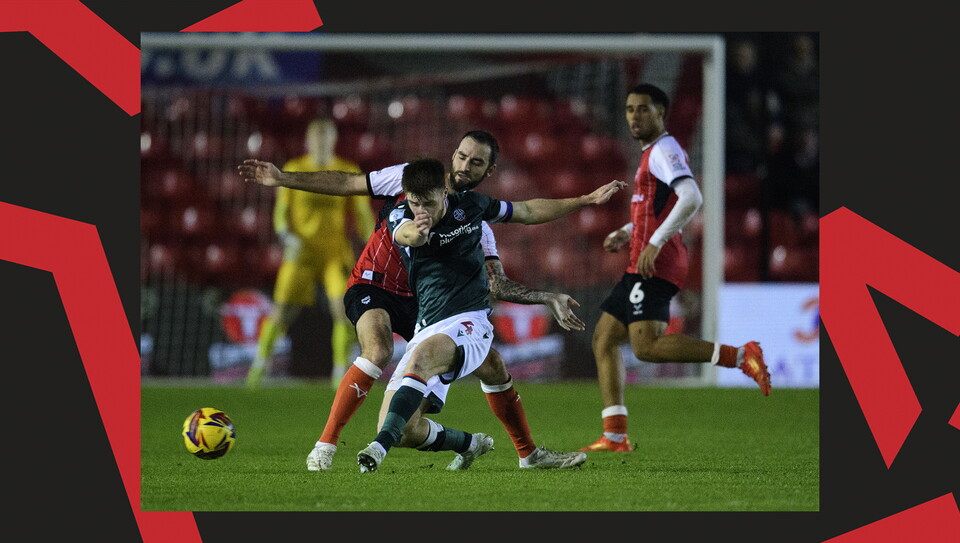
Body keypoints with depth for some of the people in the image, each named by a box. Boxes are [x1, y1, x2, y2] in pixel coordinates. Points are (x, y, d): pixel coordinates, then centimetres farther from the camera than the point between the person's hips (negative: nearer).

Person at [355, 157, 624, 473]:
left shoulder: (469, 205, 5)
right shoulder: (400, 217, 0)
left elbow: (527, 212, 22)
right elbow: (407, 234, -27)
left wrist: (588, 200, 22)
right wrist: (417, 232, -53)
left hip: (469, 323, -4)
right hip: (427, 327, 4)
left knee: (421, 356, -37)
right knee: (403, 430, -4)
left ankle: (381, 447, -52)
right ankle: (468, 443, 25)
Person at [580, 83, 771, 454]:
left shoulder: (664, 150, -8)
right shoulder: (651, 153, 23)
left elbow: (691, 199, -24)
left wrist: (654, 243, -27)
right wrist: (626, 234, 21)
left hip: (653, 266, -10)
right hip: (642, 266, 10)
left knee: (646, 346, -23)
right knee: (604, 339, 9)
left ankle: (740, 357, -24)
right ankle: (615, 437, 7)